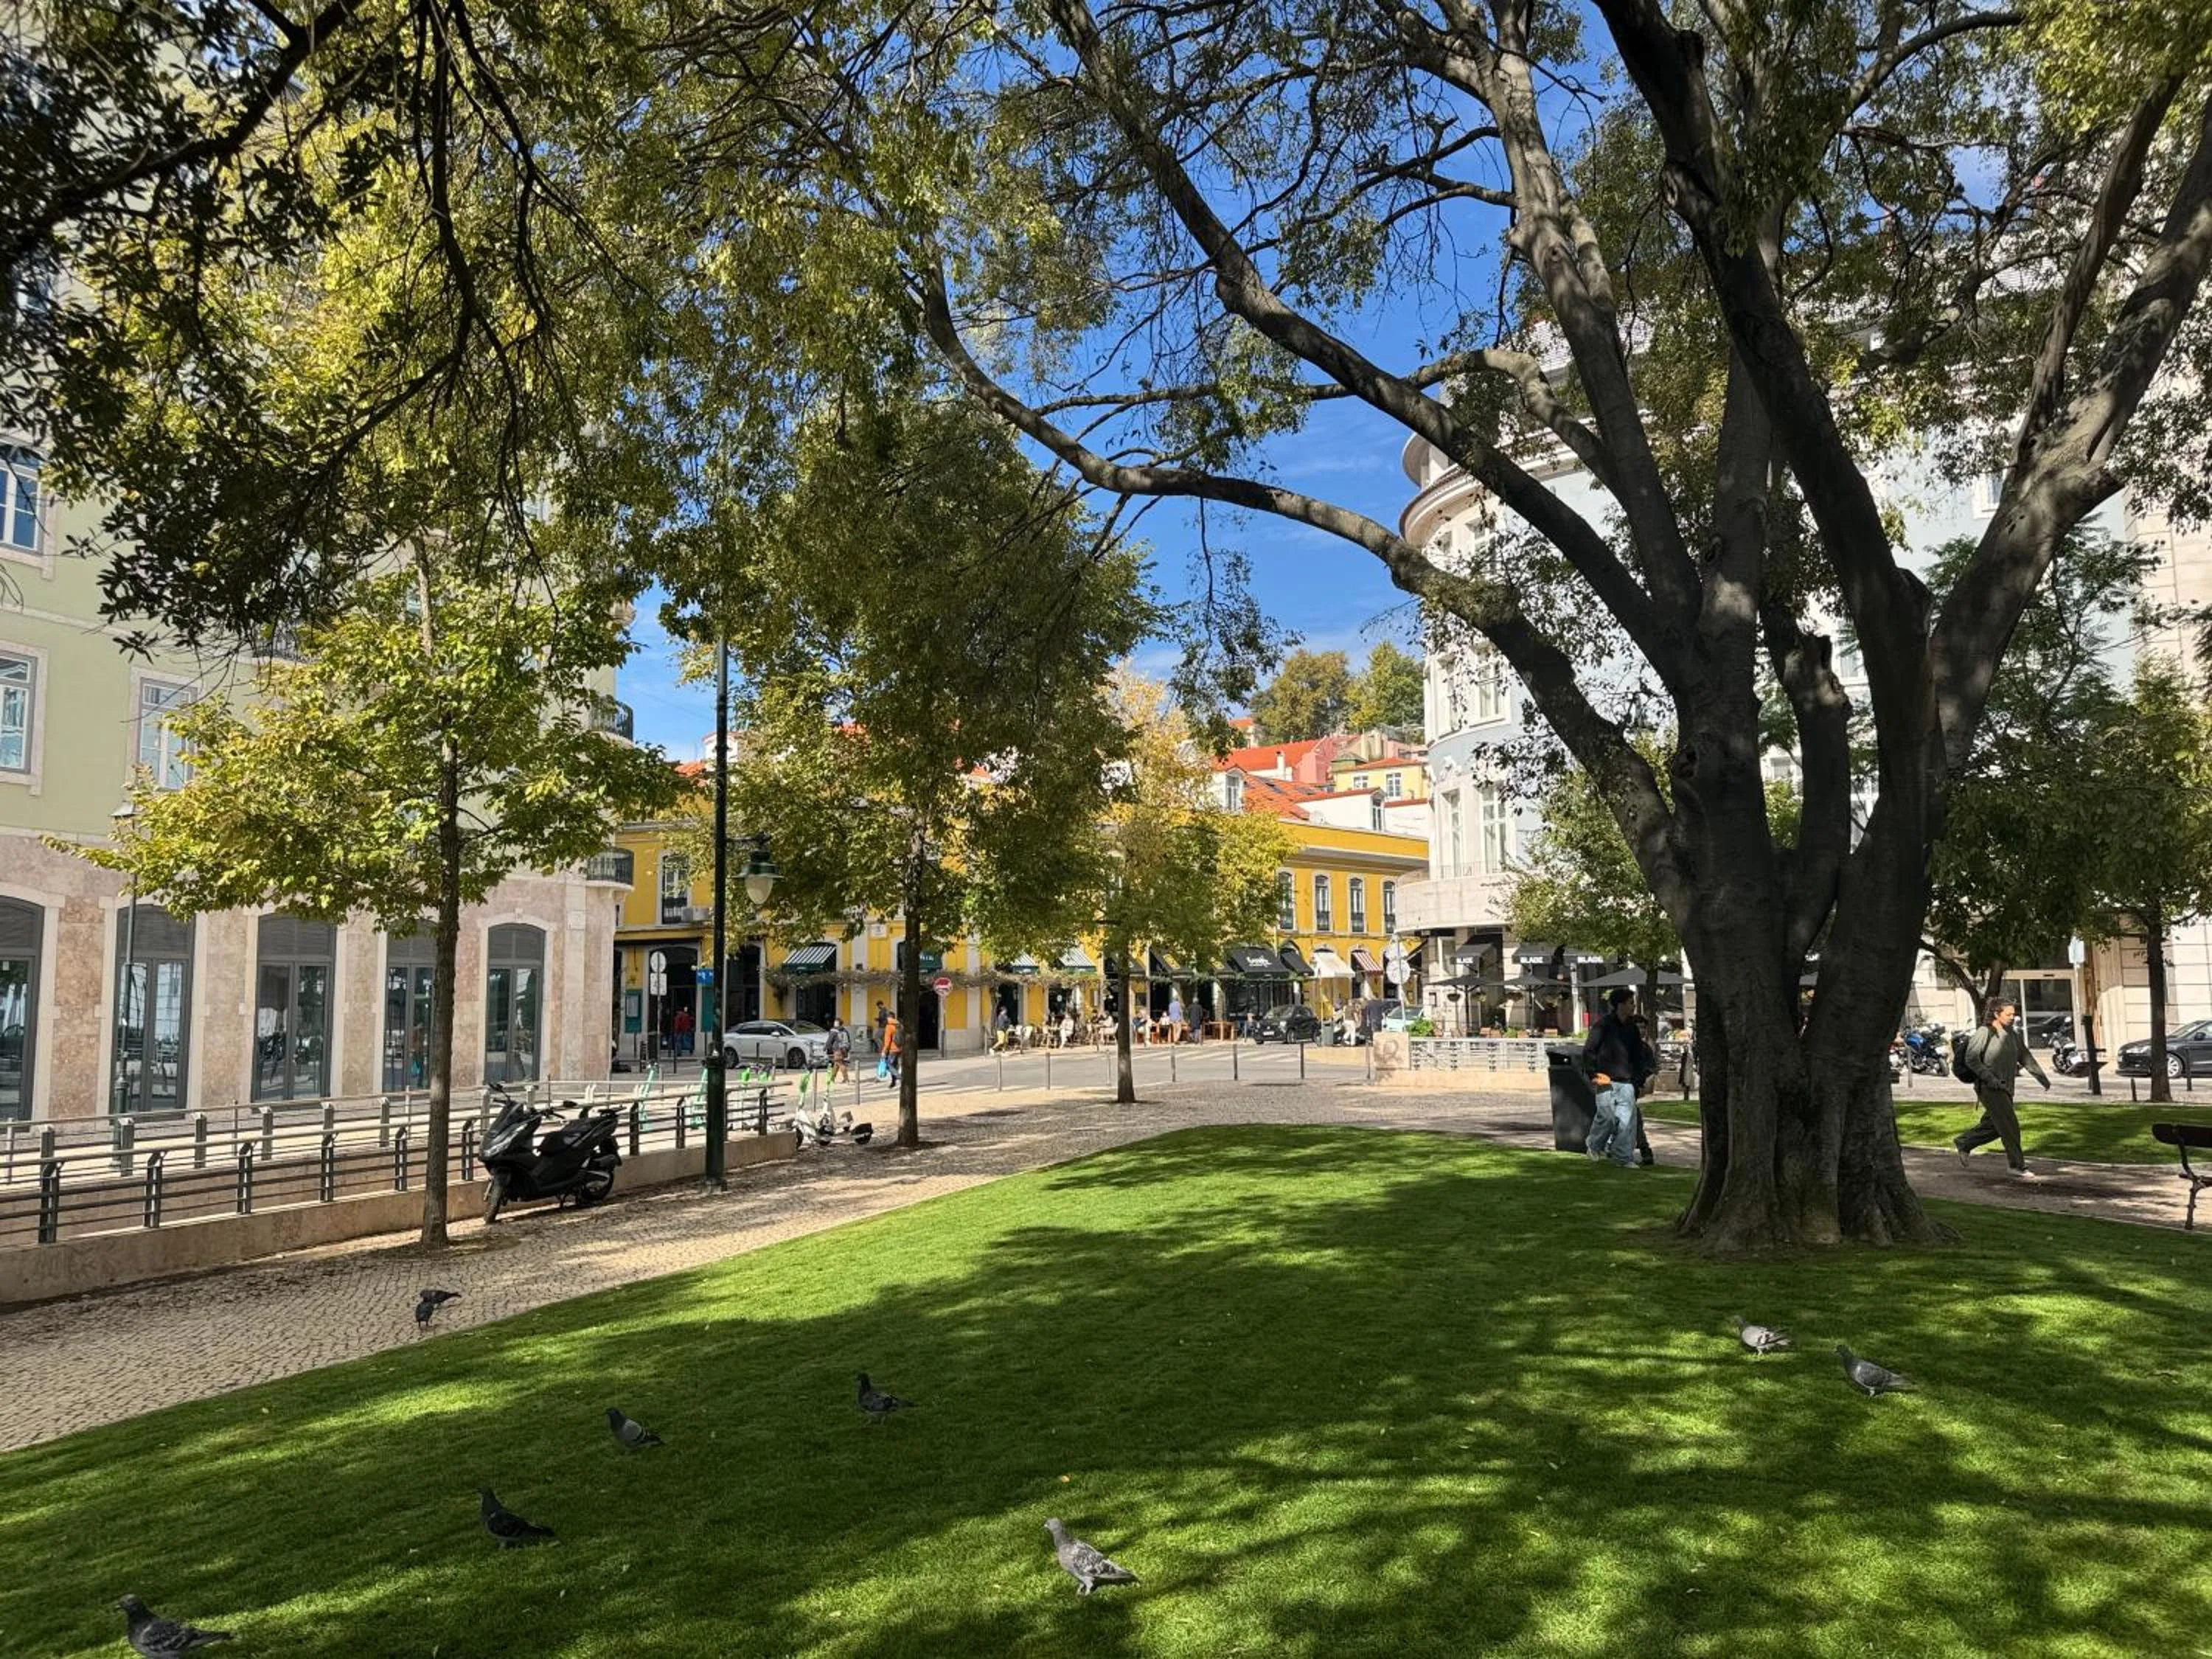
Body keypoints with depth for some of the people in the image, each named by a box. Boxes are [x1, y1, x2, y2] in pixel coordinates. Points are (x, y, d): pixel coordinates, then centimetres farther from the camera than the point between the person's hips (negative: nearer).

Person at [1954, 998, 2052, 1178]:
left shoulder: (2012, 1033, 12)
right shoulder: (1984, 1033, -10)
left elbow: (2025, 1056, 19)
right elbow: (1971, 1059, -15)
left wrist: (2041, 1076, 11)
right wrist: (1991, 1079, -21)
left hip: (2006, 1088, 8)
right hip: (1990, 1088, -8)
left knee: (1993, 1125, 12)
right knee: (2010, 1126, -11)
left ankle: (1962, 1144, 31)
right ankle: (2019, 1168, -6)